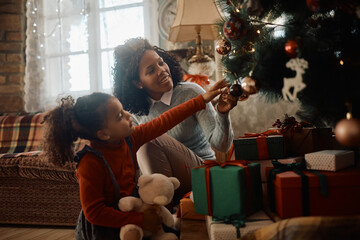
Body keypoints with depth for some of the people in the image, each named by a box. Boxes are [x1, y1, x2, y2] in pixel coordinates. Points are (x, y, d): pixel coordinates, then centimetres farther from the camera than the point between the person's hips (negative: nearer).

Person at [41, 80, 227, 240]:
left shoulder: (130, 138, -10)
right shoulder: (90, 165, -30)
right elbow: (94, 213, -26)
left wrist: (202, 100, -1)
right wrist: (140, 220, -28)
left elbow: (165, 121, -3)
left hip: (131, 210, 6)